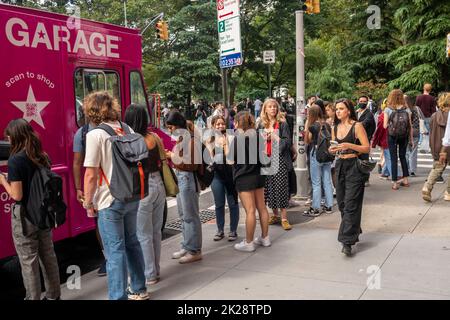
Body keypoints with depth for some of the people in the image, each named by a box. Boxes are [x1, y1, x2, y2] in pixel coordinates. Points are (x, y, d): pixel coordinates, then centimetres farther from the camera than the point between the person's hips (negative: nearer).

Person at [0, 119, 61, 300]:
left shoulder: (15, 160, -17)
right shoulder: (42, 156, 3)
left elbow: (17, 195, -18)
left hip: (25, 216, -7)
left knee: (29, 261, 5)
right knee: (48, 256, 16)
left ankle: (33, 297, 16)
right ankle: (53, 295, 29)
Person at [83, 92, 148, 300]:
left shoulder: (95, 135, -13)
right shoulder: (127, 129, 5)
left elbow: (91, 175, -16)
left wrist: (88, 203, -6)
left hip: (109, 201, -6)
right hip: (132, 197, 7)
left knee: (115, 250, 1)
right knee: (132, 242, 19)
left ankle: (119, 296, 9)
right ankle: (139, 290, 31)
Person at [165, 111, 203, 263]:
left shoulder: (190, 138, -16)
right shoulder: (182, 137, 11)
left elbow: (191, 164, -20)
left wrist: (173, 156, -13)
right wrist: (171, 155, 5)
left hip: (188, 178, -10)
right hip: (180, 178, 10)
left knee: (190, 216, -1)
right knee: (184, 215, 16)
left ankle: (194, 251, 9)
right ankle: (186, 247, 28)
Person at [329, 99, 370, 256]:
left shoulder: (357, 126, -8)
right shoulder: (335, 128, 11)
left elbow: (367, 148, -9)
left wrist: (349, 145, -21)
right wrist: (332, 150, 0)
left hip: (354, 167, -7)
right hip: (340, 166, 7)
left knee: (351, 205, -9)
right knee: (342, 203, 10)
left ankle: (347, 241, -8)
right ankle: (354, 231, 30)